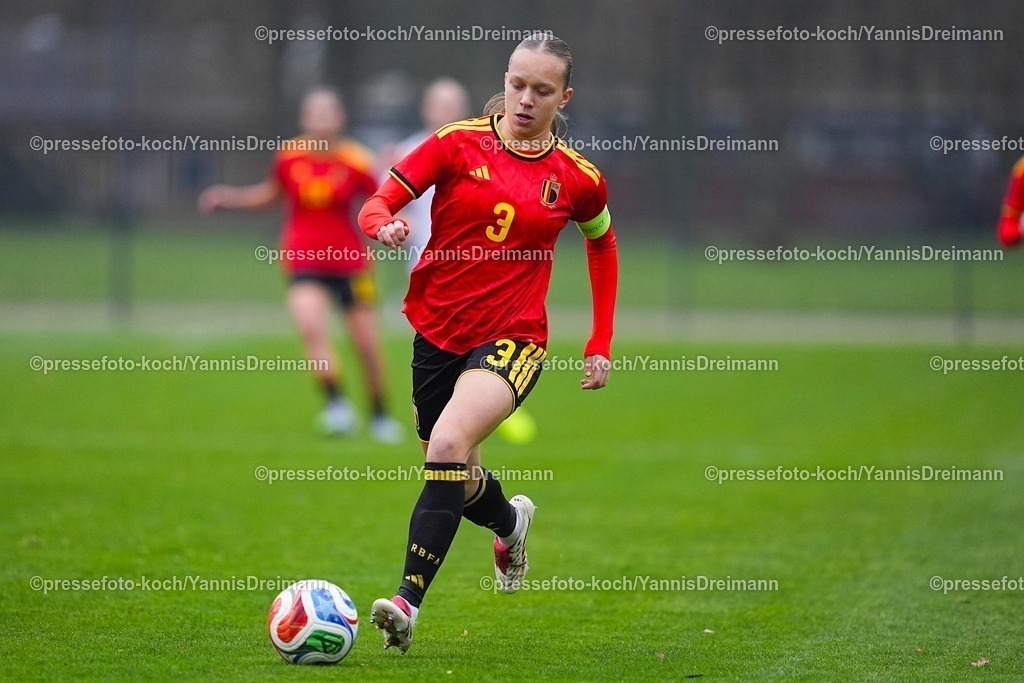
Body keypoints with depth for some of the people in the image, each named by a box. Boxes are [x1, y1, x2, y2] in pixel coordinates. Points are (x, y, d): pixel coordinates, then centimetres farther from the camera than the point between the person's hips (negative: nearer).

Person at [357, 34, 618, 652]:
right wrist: (385, 224, -32)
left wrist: (601, 346, 15)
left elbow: (603, 244, 19)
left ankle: (408, 603, -32)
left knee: (449, 444, -30)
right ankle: (510, 521, 56)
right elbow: (376, 205, -7)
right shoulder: (459, 144, -3)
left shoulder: (577, 178, 0)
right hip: (437, 330, 3)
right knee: (455, 480, 18)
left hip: (512, 339, -3)